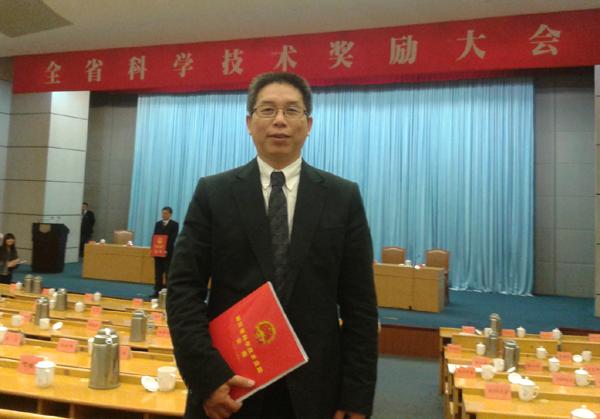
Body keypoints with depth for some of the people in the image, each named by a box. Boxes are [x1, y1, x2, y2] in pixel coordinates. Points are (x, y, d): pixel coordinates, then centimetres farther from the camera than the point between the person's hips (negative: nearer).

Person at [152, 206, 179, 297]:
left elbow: (173, 238, -11)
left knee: (168, 273, -1)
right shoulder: (158, 223, 12)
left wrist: (167, 249, -22)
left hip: (168, 252, -4)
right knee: (158, 273, 7)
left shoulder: (174, 224, -2)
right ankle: (157, 291, 12)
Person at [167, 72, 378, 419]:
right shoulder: (213, 193, -1)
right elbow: (184, 289, -4)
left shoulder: (344, 197, -1)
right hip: (229, 385, 0)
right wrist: (207, 375, -14)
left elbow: (359, 304, -2)